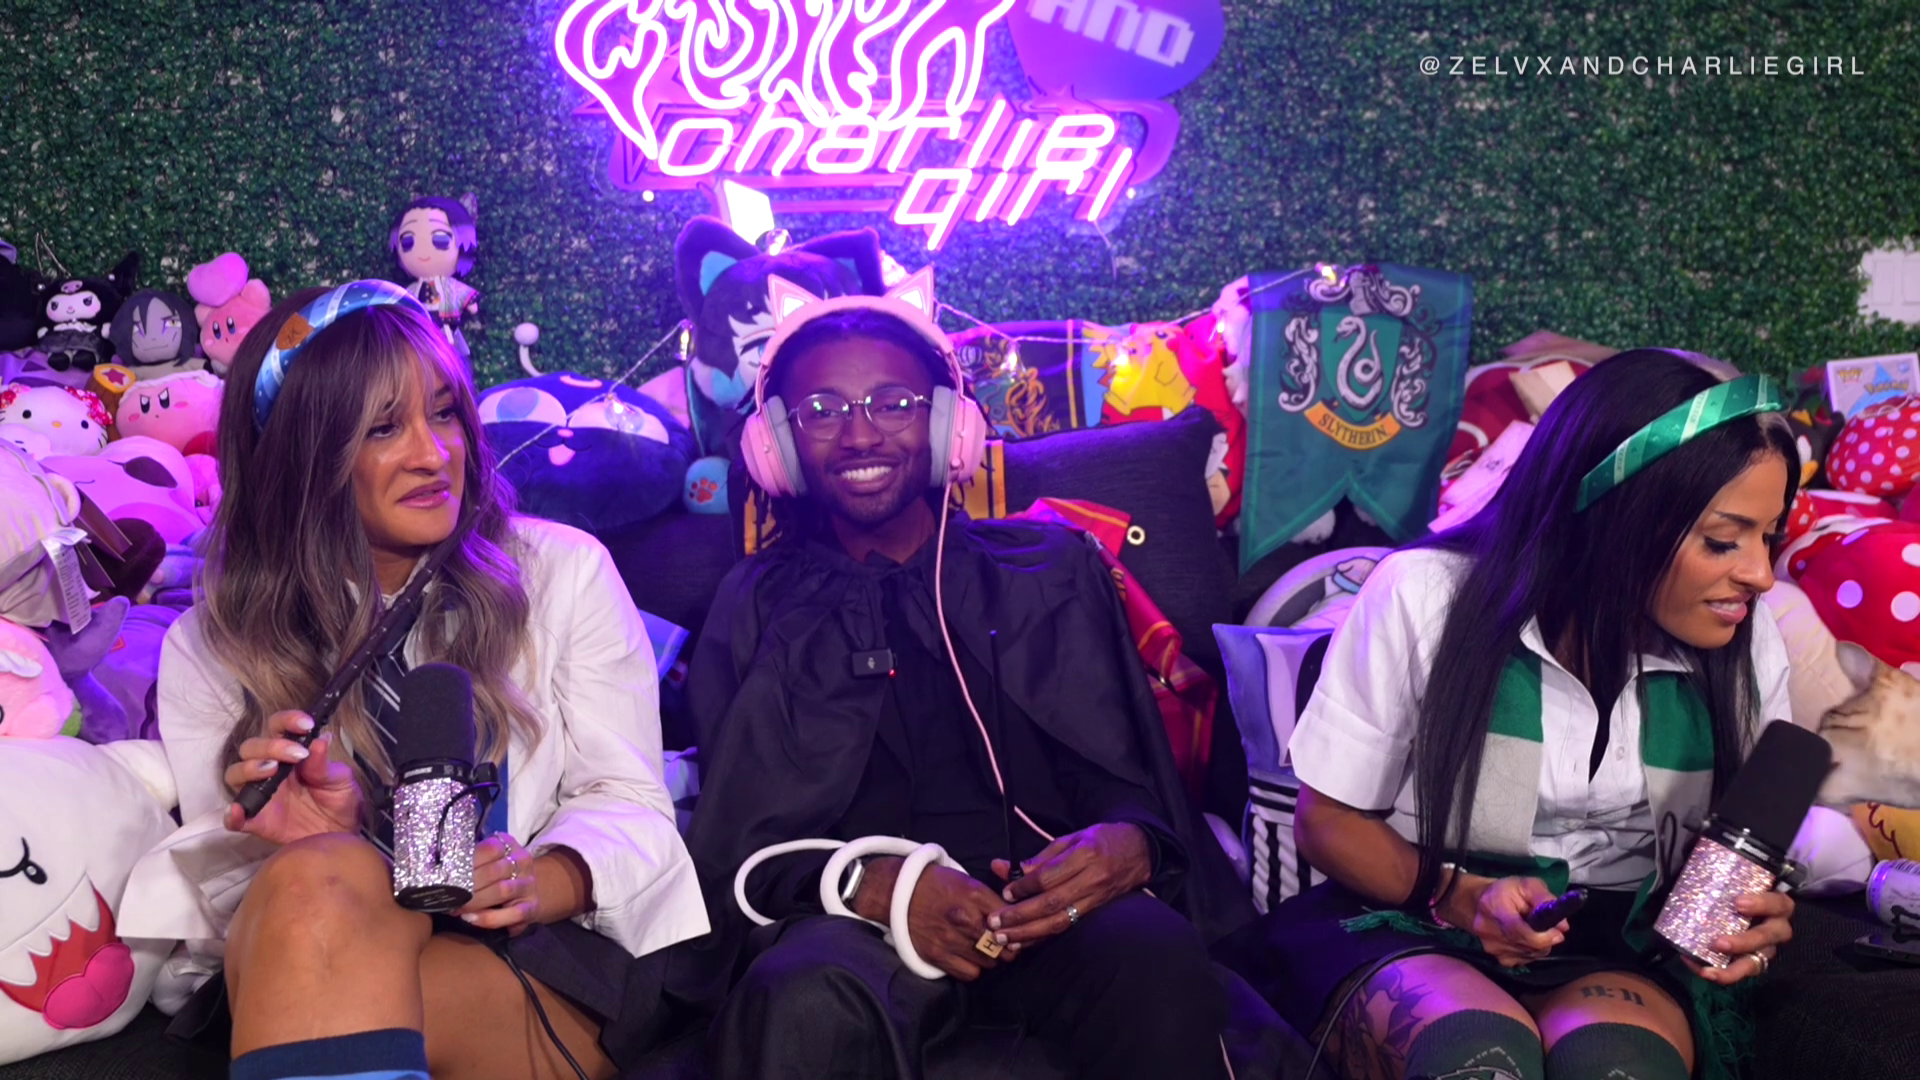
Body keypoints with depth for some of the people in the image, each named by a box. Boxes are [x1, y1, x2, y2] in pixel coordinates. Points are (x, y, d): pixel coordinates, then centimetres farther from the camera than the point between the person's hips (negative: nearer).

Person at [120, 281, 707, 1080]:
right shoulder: (211, 646, 8)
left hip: (550, 957, -2)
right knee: (316, 879, -34)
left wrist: (543, 882, -20)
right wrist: (310, 849, -19)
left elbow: (628, 801, 2)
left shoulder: (564, 572, 5)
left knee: (336, 1008, -35)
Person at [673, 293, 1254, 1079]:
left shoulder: (1050, 566, 17)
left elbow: (1132, 781, 13)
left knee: (1158, 957, -32)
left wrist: (1131, 846, -14)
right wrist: (870, 887, -16)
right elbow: (740, 838, 6)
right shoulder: (754, 607, 14)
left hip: (1044, 906, 2)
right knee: (808, 1006, -37)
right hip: (853, 918, -1)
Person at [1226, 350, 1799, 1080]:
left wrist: (1752, 914, -11)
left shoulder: (1742, 643, -2)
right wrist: (1458, 895, -20)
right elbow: (1327, 820, -3)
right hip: (1405, 923, -2)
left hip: (1615, 952, 2)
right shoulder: (1426, 596, -11)